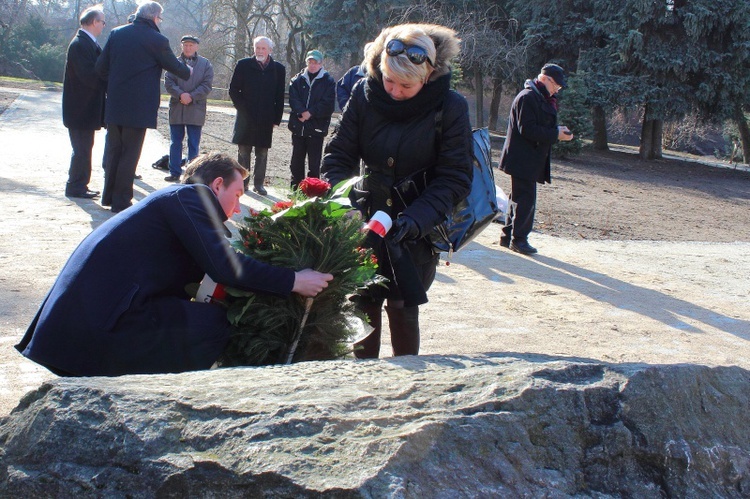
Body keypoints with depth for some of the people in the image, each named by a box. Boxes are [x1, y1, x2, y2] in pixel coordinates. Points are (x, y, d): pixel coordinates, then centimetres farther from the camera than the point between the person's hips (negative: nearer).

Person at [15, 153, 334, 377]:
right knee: (217, 324, -10)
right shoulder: (193, 195, -3)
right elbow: (222, 264, -16)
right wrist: (293, 281, -8)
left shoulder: (169, 200, 26)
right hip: (97, 326, -10)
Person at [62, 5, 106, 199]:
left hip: (86, 108, 10)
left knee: (84, 148, 16)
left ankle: (79, 185, 24)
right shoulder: (80, 44, -19)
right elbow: (88, 75, -25)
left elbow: (98, 70, 13)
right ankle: (75, 187, 5)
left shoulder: (88, 43, 12)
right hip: (81, 109, -10)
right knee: (82, 149, -3)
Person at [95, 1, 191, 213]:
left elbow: (101, 67, 4)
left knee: (112, 150, 15)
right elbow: (174, 66, 3)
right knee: (130, 154, 2)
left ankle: (109, 195, 22)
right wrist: (187, 71, 25)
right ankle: (121, 201, 5)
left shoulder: (116, 34, 3)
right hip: (139, 107, -5)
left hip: (114, 105, 5)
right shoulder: (157, 40, -11)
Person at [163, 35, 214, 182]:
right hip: (176, 109, 1)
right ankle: (175, 172, 13)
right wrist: (180, 94, -17)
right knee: (175, 142, 6)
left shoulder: (205, 64, 6)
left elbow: (207, 85, -2)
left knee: (194, 144, 2)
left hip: (196, 110, -1)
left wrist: (192, 96, -14)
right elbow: (168, 82, 0)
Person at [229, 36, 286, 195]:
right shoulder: (244, 65, 3)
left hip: (266, 120, 0)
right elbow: (233, 90, 6)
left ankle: (259, 183, 12)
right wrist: (243, 108, -4)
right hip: (246, 117, 0)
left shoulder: (278, 69, 4)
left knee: (262, 153, 4)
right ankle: (243, 182, 10)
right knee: (243, 151, 3)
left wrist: (276, 119, 1)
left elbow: (280, 97, 6)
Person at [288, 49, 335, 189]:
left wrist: (311, 113, -14)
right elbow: (293, 99, 0)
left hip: (317, 128, -3)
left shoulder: (328, 81, 2)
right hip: (298, 125, 3)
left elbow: (328, 104, -6)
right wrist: (301, 112, -17)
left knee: (314, 163, -3)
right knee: (296, 160, 9)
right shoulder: (298, 79, 10)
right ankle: (295, 189, 18)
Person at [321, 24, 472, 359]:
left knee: (402, 307, 0)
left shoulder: (450, 108, -15)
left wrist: (417, 218, -26)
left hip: (420, 228, -2)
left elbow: (455, 179, -13)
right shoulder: (365, 95, -9)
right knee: (364, 303, 6)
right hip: (367, 217, 3)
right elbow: (339, 155, -4)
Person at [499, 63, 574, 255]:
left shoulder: (542, 99, 17)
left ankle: (508, 236, 21)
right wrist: (556, 134, -20)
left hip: (532, 160, 10)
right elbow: (527, 130, -23)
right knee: (525, 199, -9)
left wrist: (558, 130, 4)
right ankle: (519, 238, -2)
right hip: (523, 159, -10)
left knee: (519, 198, 14)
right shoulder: (527, 97, -16)